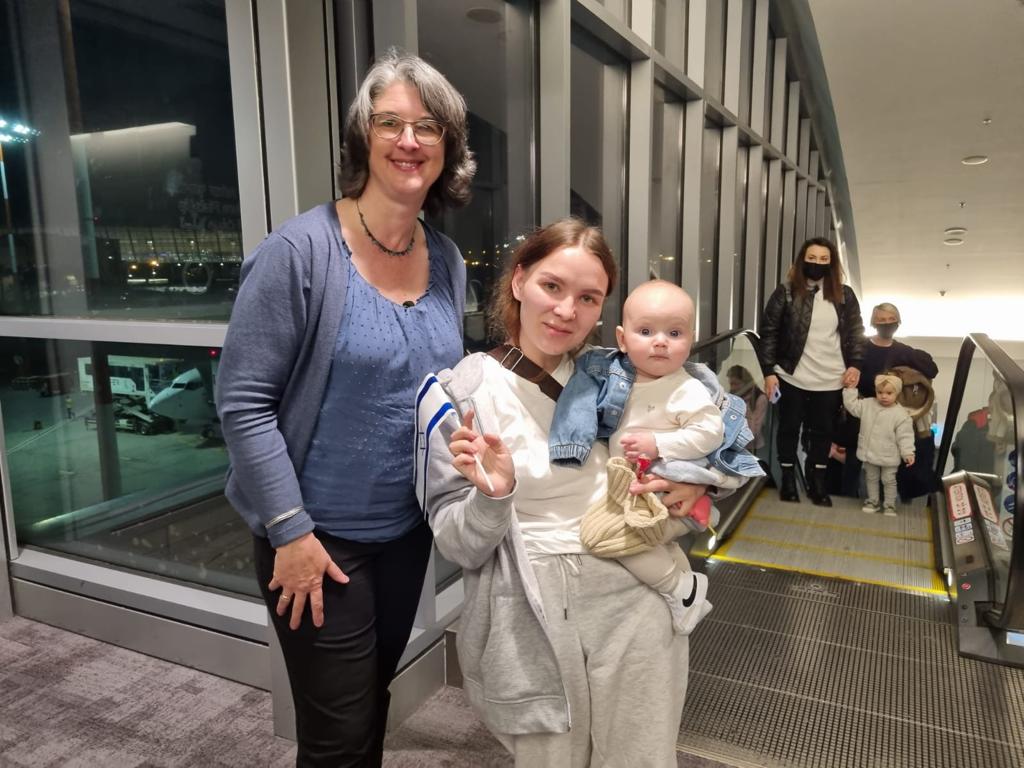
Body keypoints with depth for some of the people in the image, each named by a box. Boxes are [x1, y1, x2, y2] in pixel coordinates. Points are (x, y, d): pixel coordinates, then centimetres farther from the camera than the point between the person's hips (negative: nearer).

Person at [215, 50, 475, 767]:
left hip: (408, 529, 6)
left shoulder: (448, 261, 1)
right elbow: (243, 400, -17)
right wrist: (291, 531, -18)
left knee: (375, 695, 25)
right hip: (318, 535, -5)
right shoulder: (300, 251, -18)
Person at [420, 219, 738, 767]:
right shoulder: (460, 393, -7)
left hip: (634, 603, 3)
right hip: (532, 620, -3)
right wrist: (491, 497, -28)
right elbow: (458, 547, -7)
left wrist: (694, 485, -6)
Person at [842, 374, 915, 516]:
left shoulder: (901, 414, -15)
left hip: (889, 457, -4)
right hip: (869, 453, 4)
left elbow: (905, 436, -14)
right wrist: (850, 389, -6)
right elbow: (852, 405, 1)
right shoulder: (867, 404, -5)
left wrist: (908, 453, -19)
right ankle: (872, 501, 33)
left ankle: (889, 505, 24)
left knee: (889, 481, 10)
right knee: (871, 478, 18)